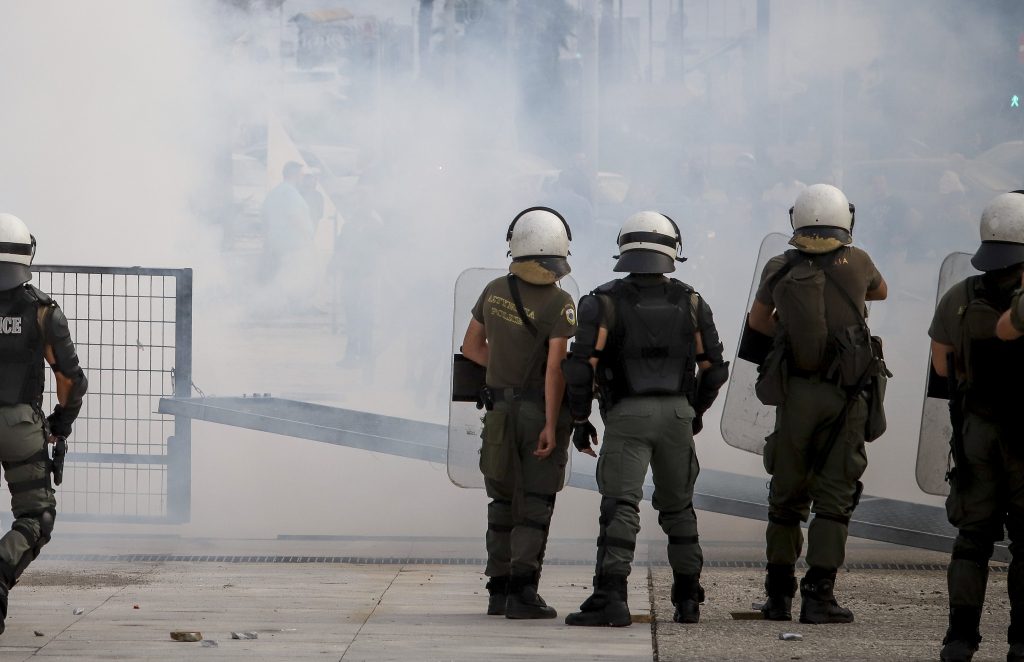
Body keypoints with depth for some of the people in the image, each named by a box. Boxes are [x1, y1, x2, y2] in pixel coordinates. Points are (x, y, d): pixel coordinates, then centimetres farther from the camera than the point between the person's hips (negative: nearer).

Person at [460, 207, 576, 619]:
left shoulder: (495, 291, 0)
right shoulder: (559, 305, -17)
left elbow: (471, 347, 11)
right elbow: (555, 367, -22)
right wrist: (551, 426, -21)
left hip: (501, 409, 5)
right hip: (540, 410, -5)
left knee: (503, 502, 14)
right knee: (535, 504, -1)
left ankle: (499, 590, 15)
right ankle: (522, 592, -9)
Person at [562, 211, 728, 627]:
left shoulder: (604, 303, -3)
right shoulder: (690, 303, 6)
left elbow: (581, 366, -9)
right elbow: (713, 367, 10)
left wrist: (579, 420, 1)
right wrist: (697, 410, 26)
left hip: (627, 417, -3)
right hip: (677, 415, 3)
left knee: (621, 507, -10)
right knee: (677, 507, 17)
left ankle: (611, 598, -23)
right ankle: (687, 600, 18)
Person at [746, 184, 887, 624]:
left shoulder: (780, 270, 2)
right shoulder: (856, 263, 0)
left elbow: (757, 320, 20)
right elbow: (881, 291, 24)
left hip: (794, 393, 2)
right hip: (845, 395, -2)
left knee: (786, 494, 13)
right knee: (834, 497, 1)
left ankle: (779, 596, 20)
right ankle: (818, 596, -6)